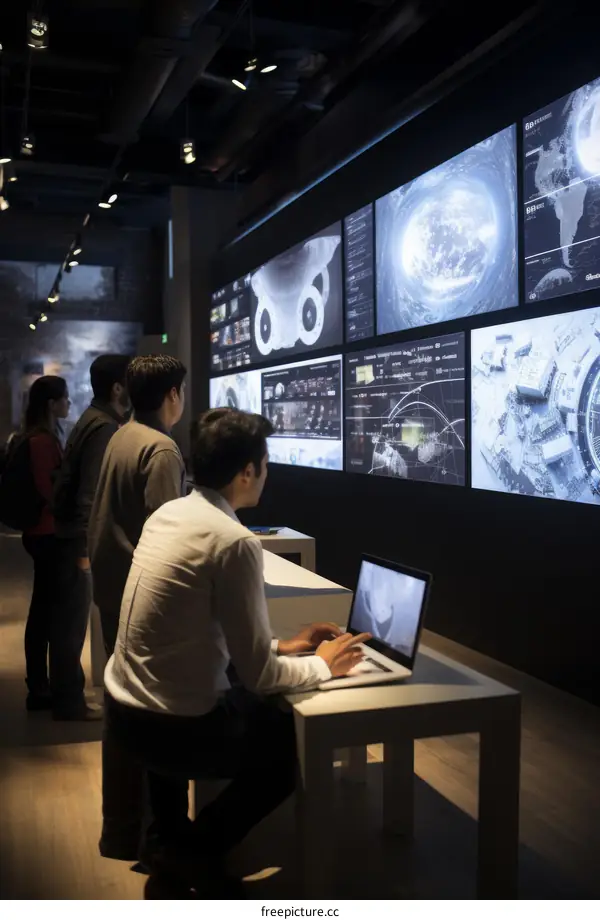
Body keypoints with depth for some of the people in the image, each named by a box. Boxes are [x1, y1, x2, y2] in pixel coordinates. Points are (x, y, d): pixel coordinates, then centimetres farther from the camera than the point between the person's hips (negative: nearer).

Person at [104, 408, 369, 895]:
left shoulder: (167, 514, 3)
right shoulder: (235, 541, -22)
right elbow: (258, 676, -17)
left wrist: (283, 646, 13)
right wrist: (322, 665, 1)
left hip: (123, 706, 8)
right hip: (173, 727, -7)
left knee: (262, 709, 32)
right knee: (302, 742, 15)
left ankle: (172, 832, 31)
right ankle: (197, 848, 15)